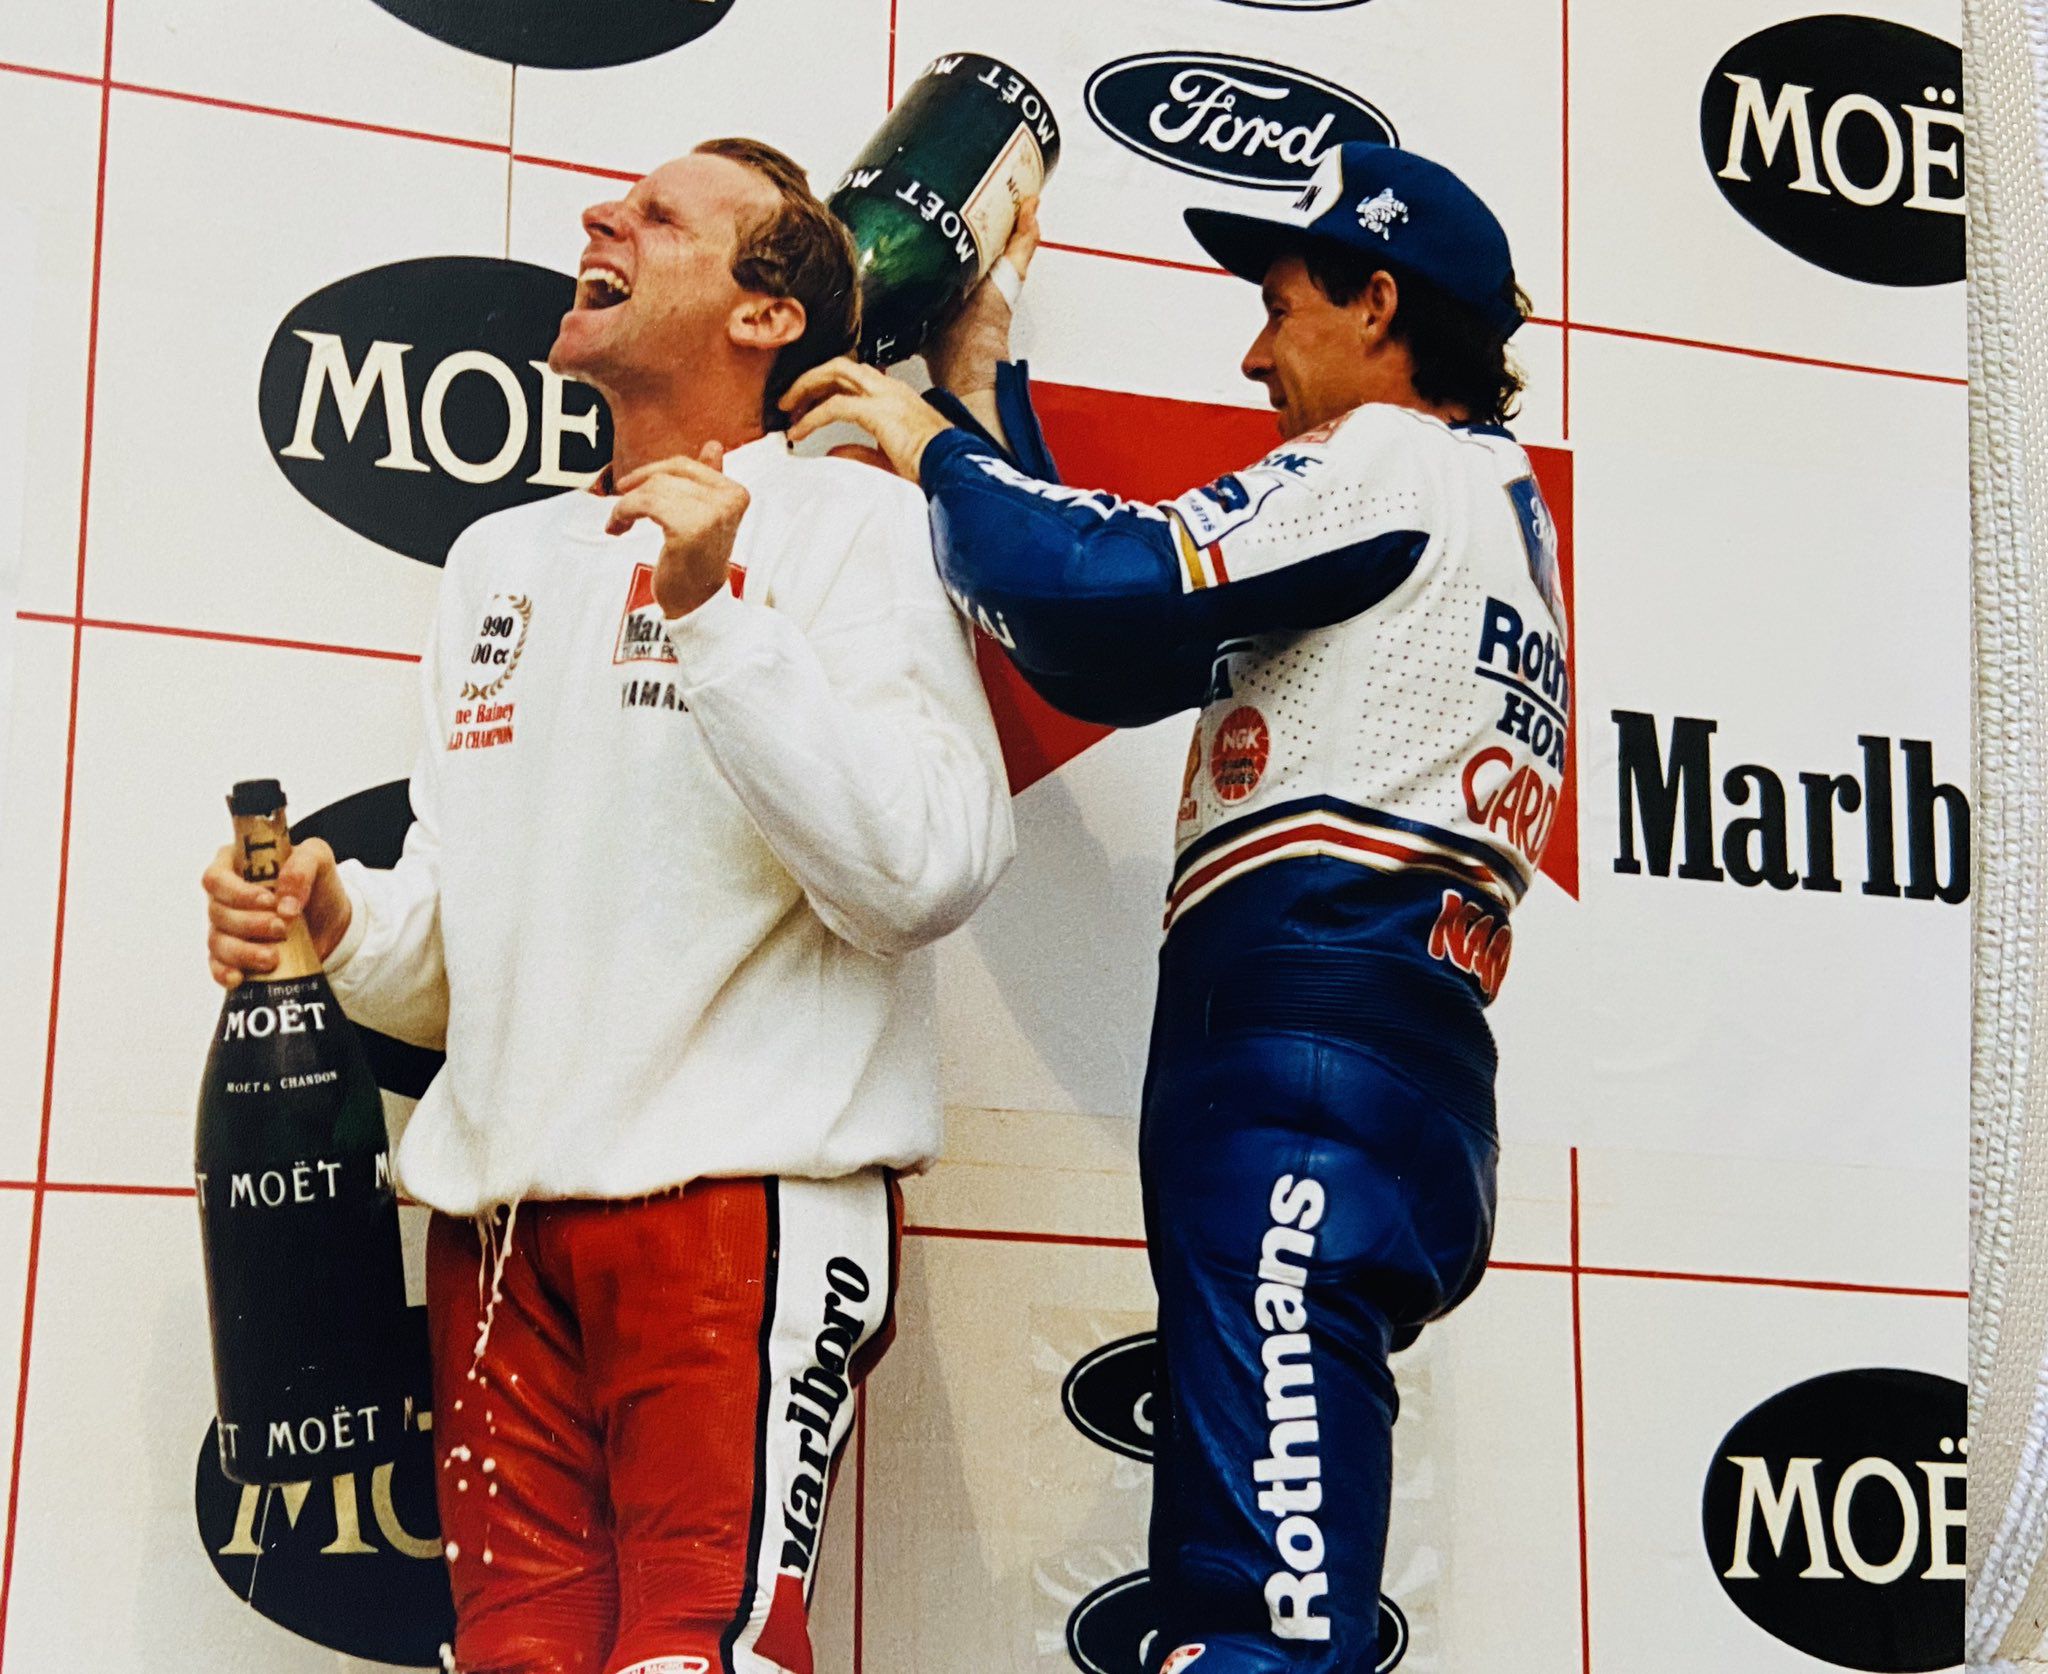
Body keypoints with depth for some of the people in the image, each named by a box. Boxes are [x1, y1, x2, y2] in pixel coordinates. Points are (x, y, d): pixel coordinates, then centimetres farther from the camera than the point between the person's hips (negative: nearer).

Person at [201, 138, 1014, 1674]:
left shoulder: (849, 520, 0)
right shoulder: (501, 557, 20)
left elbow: (924, 877, -14)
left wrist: (716, 613, -18)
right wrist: (339, 923, 2)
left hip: (746, 1191, -6)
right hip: (501, 1214, 6)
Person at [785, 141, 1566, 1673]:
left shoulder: (1403, 458, 3)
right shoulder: (1497, 508, 30)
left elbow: (1110, 589, -12)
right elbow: (1115, 661, 27)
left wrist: (928, 447, 6)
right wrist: (983, 380, 31)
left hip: (1308, 1042, -10)